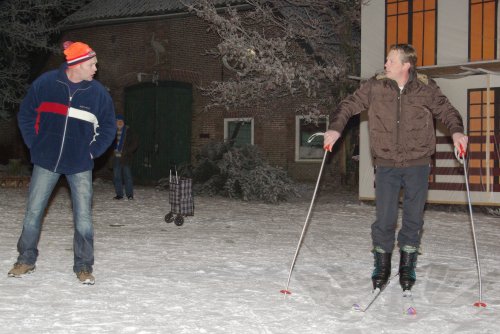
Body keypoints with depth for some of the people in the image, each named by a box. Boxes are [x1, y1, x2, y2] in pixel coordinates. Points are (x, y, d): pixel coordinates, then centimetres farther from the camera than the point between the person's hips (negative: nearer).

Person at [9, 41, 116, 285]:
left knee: (83, 216, -1)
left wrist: (93, 151, 0)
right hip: (46, 162, 0)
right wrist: (34, 144, 0)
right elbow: (25, 114, 4)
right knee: (33, 212, 7)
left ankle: (83, 266, 11)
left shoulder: (98, 92, -5)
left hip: (80, 165, 0)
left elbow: (108, 126, 7)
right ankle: (26, 260, 24)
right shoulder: (45, 83, -8)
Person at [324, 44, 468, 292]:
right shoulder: (374, 87, -1)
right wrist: (335, 128, -14)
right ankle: (382, 266, 18)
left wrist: (456, 132, -11)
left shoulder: (426, 88, -1)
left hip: (418, 164, 0)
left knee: (414, 217, 6)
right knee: (384, 218, -1)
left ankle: (407, 266, 23)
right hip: (386, 164, 0)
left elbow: (446, 111, 7)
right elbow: (349, 105, 2)